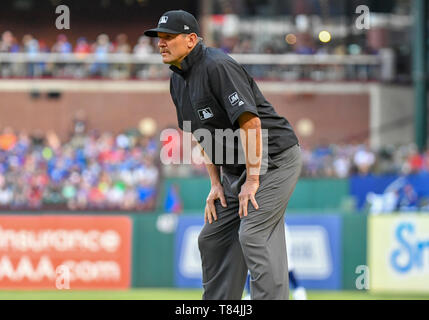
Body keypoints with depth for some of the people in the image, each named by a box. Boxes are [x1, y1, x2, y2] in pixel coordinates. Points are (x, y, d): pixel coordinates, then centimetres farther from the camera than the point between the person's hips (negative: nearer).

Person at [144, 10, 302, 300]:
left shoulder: (218, 66, -20)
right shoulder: (178, 80, 10)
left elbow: (250, 122, -27)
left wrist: (252, 181, -25)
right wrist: (216, 183, 9)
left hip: (274, 158, -10)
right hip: (236, 168, 10)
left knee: (254, 235, -20)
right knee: (213, 237, 11)